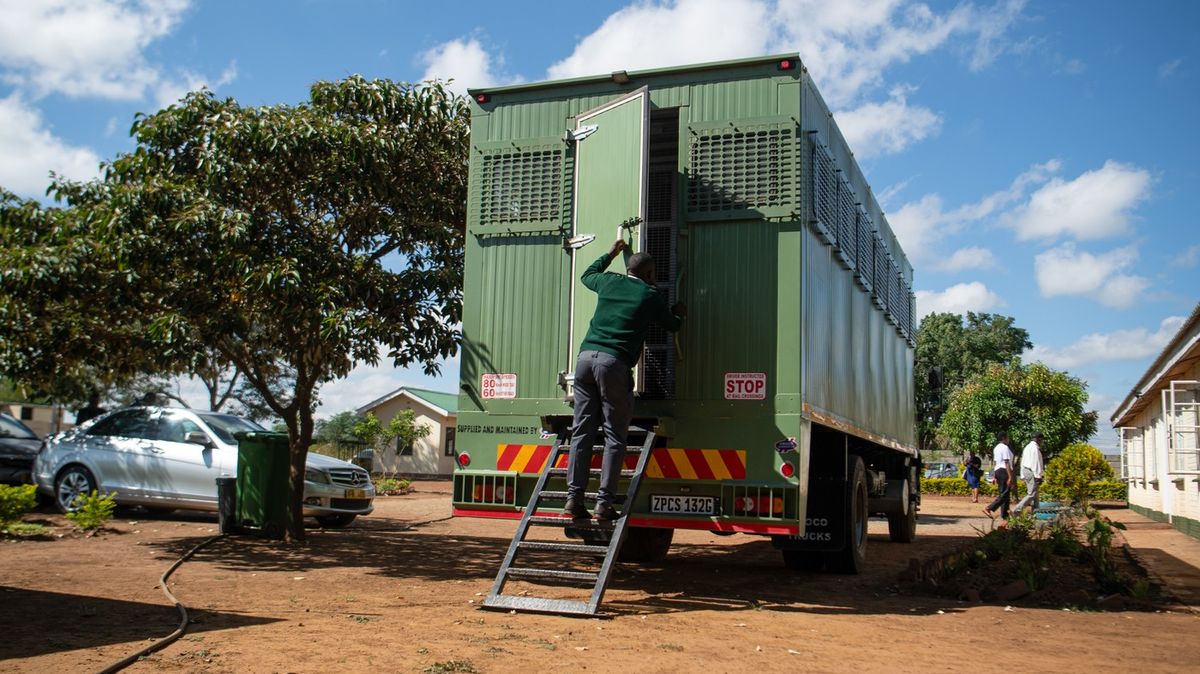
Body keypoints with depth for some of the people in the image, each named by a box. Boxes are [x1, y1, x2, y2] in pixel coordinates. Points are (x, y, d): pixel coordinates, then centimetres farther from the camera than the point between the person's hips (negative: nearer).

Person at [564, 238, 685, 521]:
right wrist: (679, 314, 46)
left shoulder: (609, 282, 18)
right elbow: (672, 325, 23)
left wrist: (610, 254, 54)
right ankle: (604, 502, -5)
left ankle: (574, 496, 0)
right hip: (614, 363, -4)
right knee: (614, 435, 0)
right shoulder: (650, 296, 8)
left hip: (586, 356, 5)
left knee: (582, 430, 5)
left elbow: (587, 275, 41)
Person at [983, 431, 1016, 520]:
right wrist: (1010, 477, -20)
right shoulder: (1005, 447, -11)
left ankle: (1004, 514, 11)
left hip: (997, 471, 10)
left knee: (1002, 493, 11)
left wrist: (994, 476, 21)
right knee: (1004, 493, -11)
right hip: (1004, 471, -10)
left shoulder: (996, 448, 17)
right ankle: (988, 508, -21)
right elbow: (1006, 463, -18)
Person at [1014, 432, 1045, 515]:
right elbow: (1035, 462, -18)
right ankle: (1017, 510, -16)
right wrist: (1038, 476, -19)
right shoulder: (1035, 447, -13)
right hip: (1032, 472, -11)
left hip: (1025, 471, 11)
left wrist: (1023, 475, 21)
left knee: (1034, 493, 14)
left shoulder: (1027, 447, 18)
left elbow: (1023, 462, 20)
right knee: (1031, 494, -10)